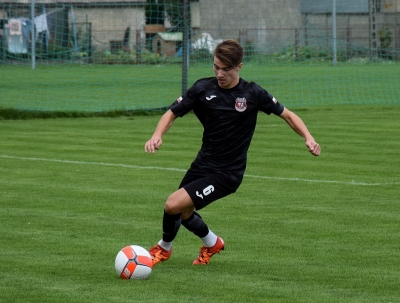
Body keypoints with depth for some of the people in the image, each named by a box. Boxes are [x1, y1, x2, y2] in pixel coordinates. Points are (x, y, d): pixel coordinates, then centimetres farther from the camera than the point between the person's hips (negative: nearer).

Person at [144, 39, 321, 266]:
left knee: (173, 205, -15)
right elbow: (173, 113, 0)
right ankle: (212, 243, 48)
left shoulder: (253, 94, -11)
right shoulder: (203, 88, -6)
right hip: (203, 163, 5)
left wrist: (308, 138, -18)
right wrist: (157, 135, -19)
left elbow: (287, 114, -2)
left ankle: (164, 248, 15)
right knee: (184, 213, 17)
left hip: (227, 173, -5)